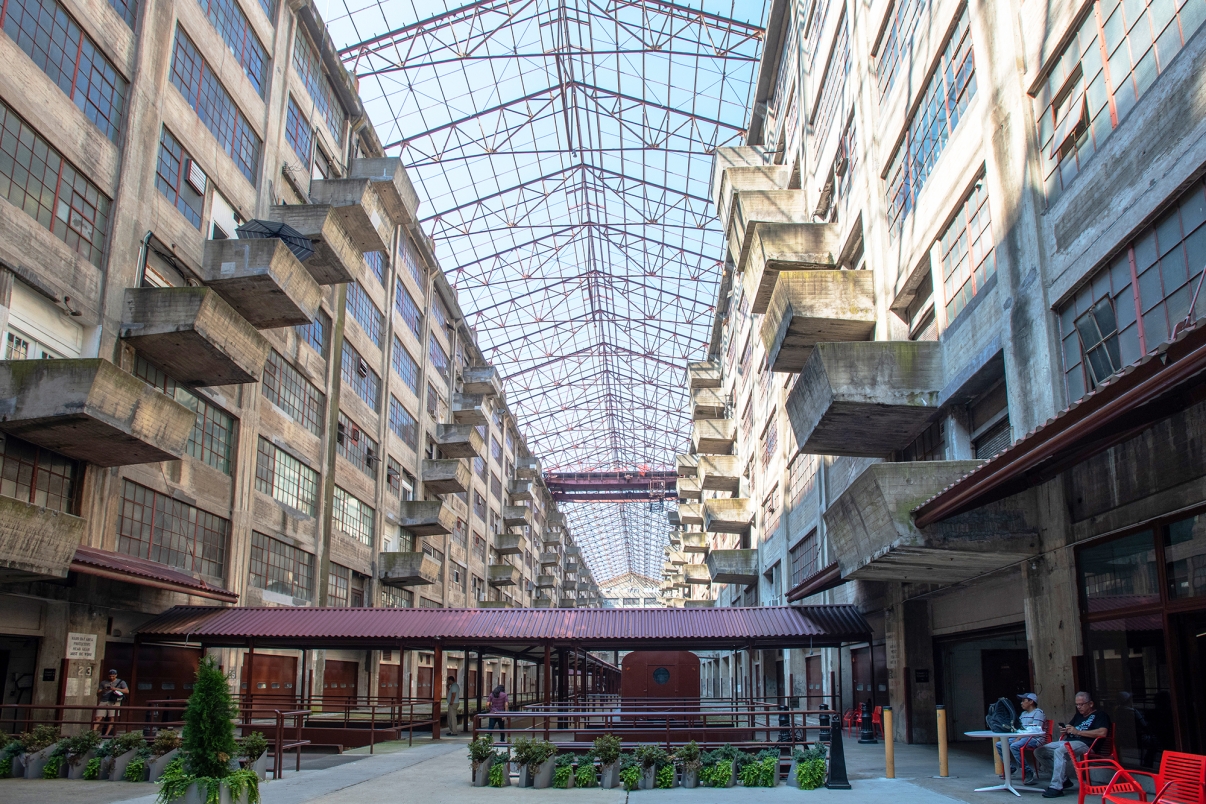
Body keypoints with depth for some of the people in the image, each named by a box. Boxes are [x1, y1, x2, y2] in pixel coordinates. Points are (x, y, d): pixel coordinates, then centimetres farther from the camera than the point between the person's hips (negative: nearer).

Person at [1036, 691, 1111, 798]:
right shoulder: (1078, 715, 30)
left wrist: (1078, 732, -13)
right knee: (1039, 752, -6)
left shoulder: (1100, 715, 5)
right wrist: (1064, 731, 8)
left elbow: (1102, 732, -14)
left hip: (1084, 744, -9)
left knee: (1059, 751, -36)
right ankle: (1064, 779, -3)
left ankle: (1056, 787, -34)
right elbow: (1068, 728, 35)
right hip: (1068, 742, 9)